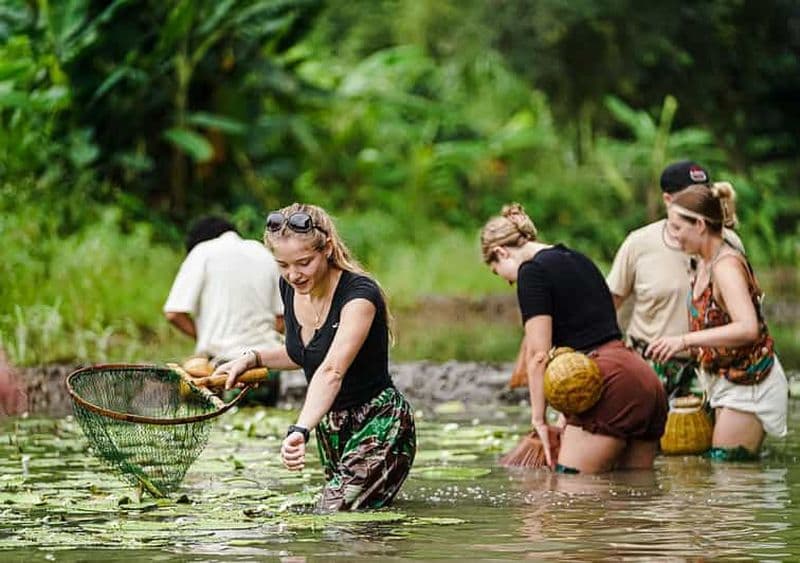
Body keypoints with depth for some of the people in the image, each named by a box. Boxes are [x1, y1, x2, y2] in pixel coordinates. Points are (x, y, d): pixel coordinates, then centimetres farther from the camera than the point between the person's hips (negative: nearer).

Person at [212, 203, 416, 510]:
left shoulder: (360, 294, -24)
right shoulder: (290, 288, -1)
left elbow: (331, 371, -40)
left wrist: (300, 430, -53)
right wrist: (253, 358, 4)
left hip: (379, 427, -8)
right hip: (328, 428, 8)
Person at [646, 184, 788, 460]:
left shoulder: (726, 265, -22)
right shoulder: (705, 263, 7)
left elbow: (747, 328, -35)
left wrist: (685, 340, -36)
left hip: (748, 383, -10)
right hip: (726, 381, 10)